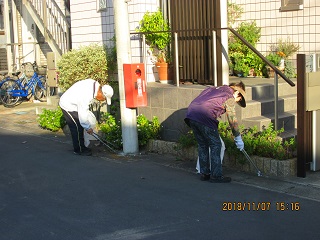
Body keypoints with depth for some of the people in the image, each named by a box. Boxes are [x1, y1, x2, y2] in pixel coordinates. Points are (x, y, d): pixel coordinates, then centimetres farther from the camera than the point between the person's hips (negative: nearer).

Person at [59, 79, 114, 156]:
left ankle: (81, 147, 20)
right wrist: (88, 127, -13)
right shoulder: (87, 95, -34)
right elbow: (82, 114, -25)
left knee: (80, 126, 11)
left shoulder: (95, 84, -8)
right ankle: (78, 150, 3)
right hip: (68, 106, -10)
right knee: (77, 127, -7)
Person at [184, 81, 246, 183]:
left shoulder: (213, 89, 29)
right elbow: (232, 120, 6)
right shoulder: (229, 97, 7)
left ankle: (204, 174, 23)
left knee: (202, 145, 18)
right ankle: (216, 175, 6)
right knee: (216, 145, 4)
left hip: (191, 114, 8)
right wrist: (238, 138, 15)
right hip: (204, 117, -8)